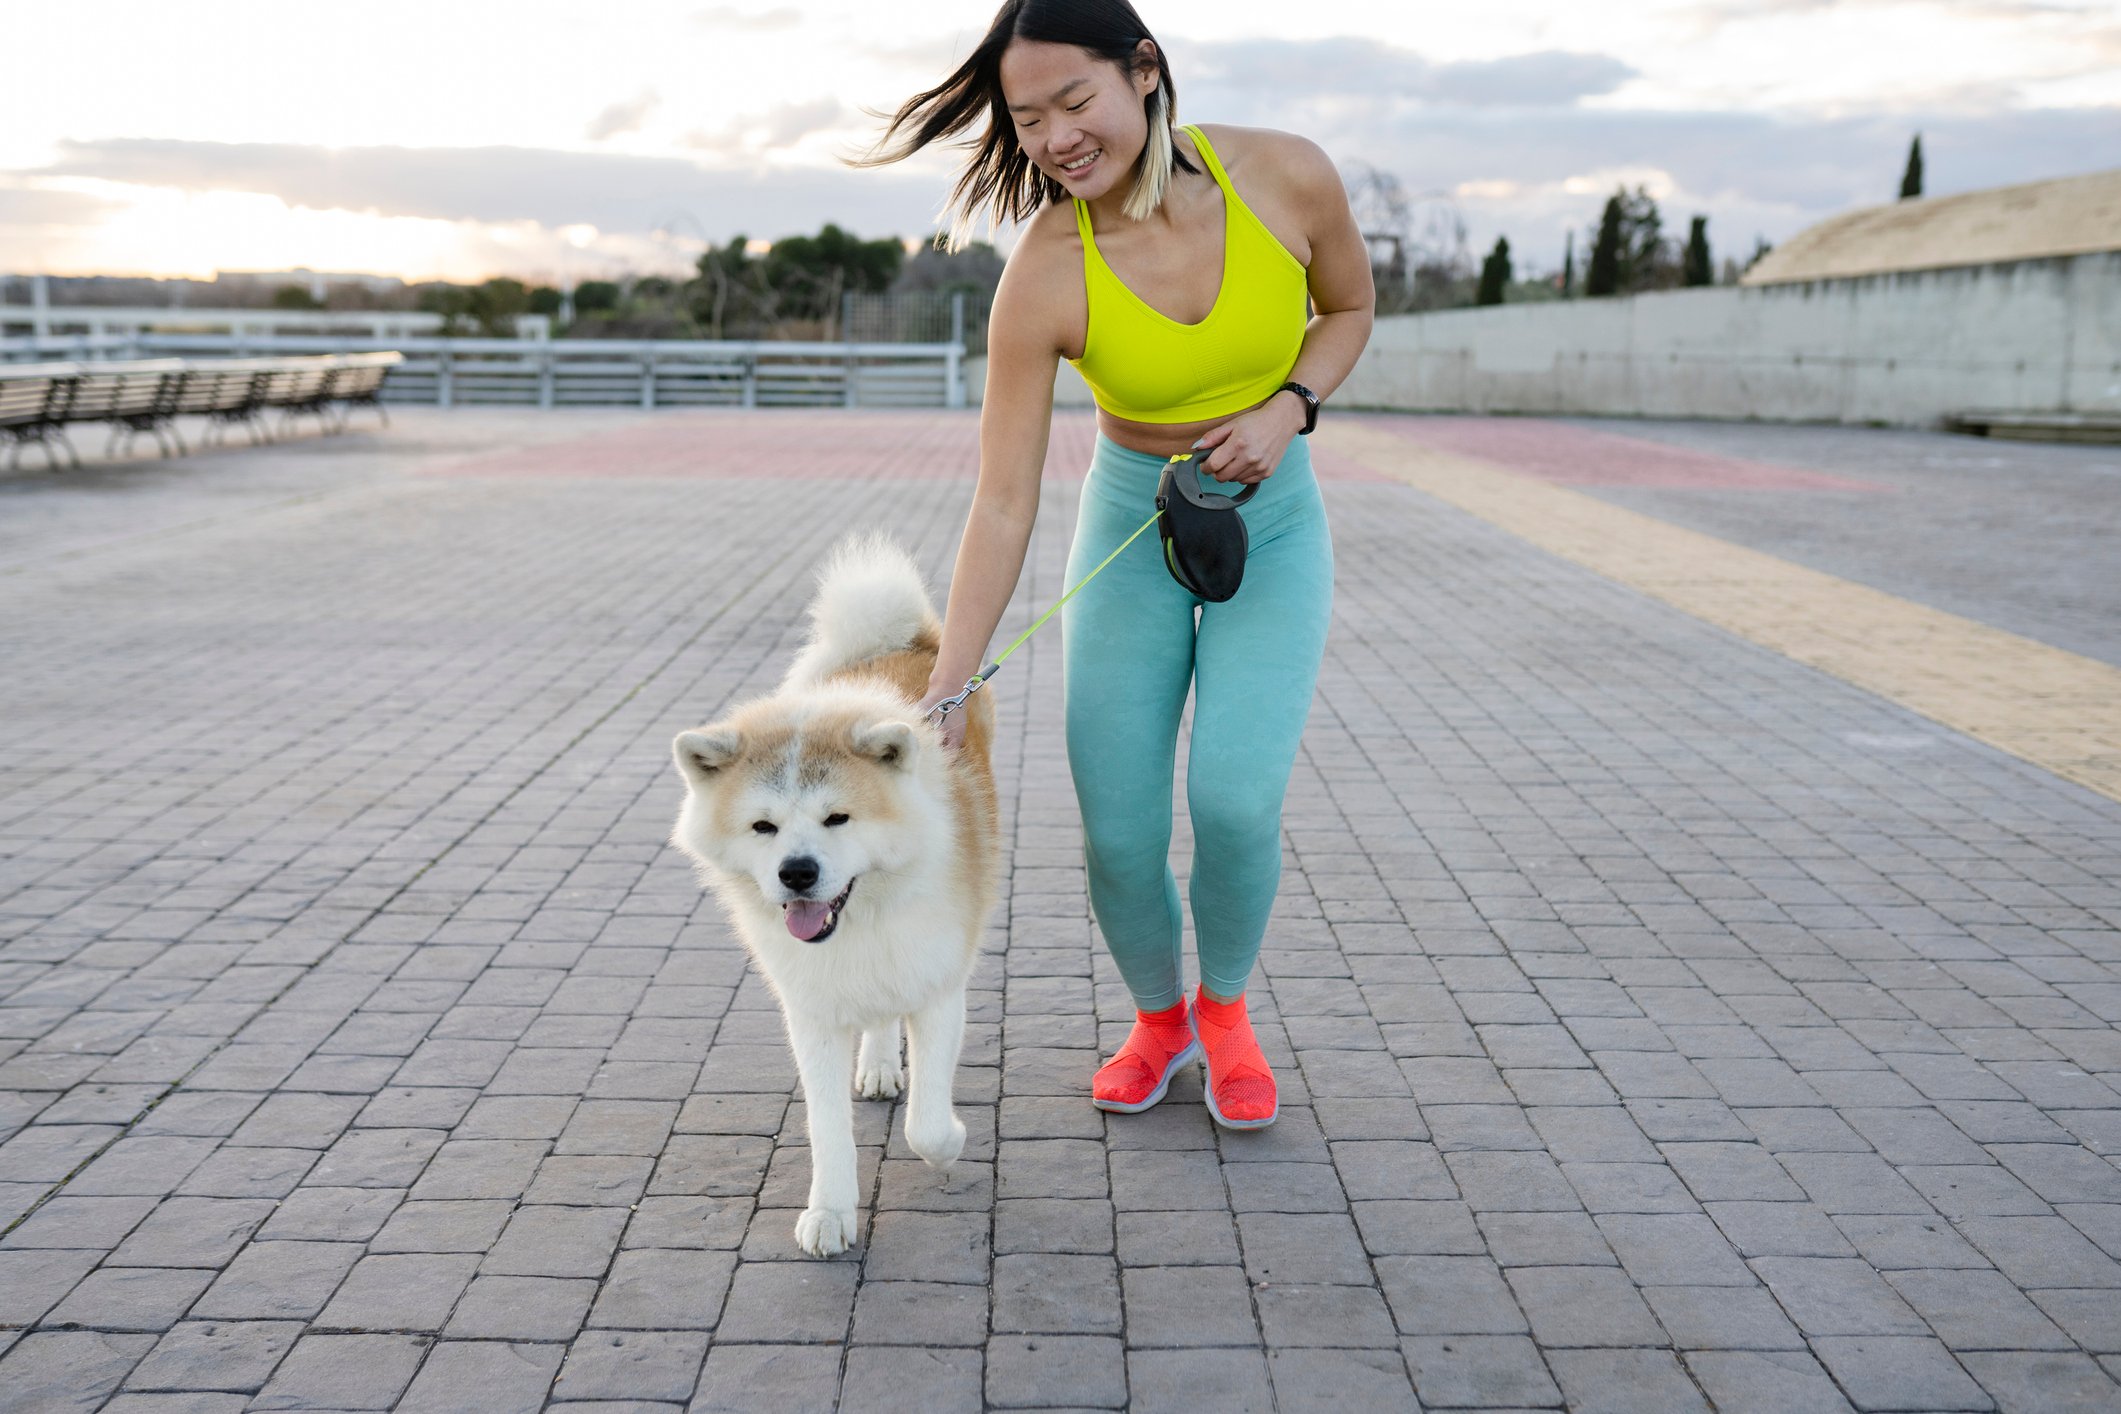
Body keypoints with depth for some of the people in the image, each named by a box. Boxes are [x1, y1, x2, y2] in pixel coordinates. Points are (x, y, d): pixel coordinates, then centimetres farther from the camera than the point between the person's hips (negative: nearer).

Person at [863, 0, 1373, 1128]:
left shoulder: (1286, 177, -19)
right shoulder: (1043, 280, -22)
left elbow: (1349, 307, 3)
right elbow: (1003, 506, -19)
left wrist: (1288, 408, -16)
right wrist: (944, 694, -22)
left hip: (1274, 526, 0)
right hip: (1131, 527, 0)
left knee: (1235, 800, -18)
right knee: (1118, 833, -5)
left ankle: (1225, 1009, 14)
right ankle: (1158, 1021, 27)